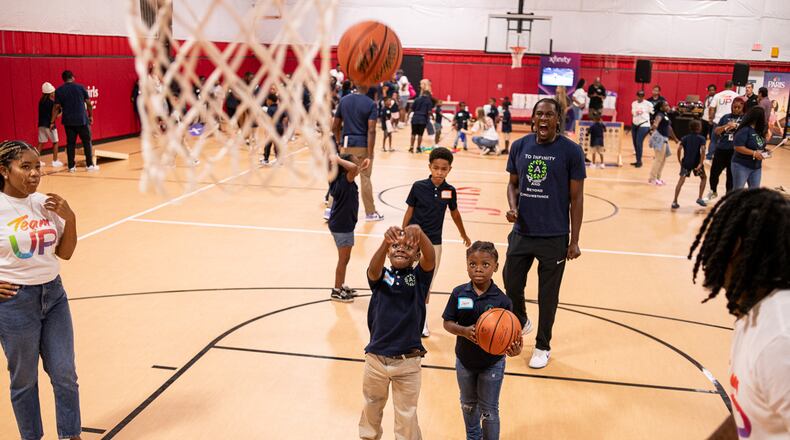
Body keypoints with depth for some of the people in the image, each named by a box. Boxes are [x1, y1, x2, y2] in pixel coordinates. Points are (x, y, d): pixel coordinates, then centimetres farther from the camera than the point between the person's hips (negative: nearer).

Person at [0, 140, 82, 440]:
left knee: (64, 374, 10)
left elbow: (65, 253, 7)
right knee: (24, 379, 10)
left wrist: (70, 218, -8)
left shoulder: (45, 203, 1)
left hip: (53, 294, 4)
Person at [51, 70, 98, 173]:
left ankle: (71, 166, 9)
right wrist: (90, 116, 14)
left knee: (70, 143, 8)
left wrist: (52, 122, 4)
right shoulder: (80, 87, 0)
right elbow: (88, 103, 1)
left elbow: (57, 107, -1)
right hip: (82, 120, -2)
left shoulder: (59, 90, 2)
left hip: (68, 121, 2)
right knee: (87, 142, 6)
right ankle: (90, 165, 5)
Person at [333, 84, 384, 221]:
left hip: (347, 144, 3)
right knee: (365, 178, 6)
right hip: (363, 146, -3)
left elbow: (335, 127, 5)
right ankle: (370, 213, 15)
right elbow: (371, 130, -16)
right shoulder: (371, 104, -9)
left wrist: (339, 142, 19)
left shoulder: (343, 100, 3)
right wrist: (370, 154, -15)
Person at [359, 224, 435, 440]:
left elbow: (430, 258, -25)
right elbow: (374, 267, -28)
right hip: (376, 358, 2)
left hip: (408, 361, -1)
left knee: (407, 416, 13)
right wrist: (386, 241, -49)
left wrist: (420, 233, -47)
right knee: (372, 407, 26)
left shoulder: (419, 276, -4)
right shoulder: (380, 276, -4)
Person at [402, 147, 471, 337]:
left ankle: (422, 319, 24)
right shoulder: (418, 187, -12)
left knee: (427, 284, 10)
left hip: (434, 242, 2)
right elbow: (409, 211, -3)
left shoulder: (450, 191, -5)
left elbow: (455, 213, 11)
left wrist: (464, 235, 23)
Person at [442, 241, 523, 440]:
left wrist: (514, 349, -39)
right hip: (464, 360, 3)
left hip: (492, 363, -3)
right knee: (468, 404, 27)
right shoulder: (459, 294, -15)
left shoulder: (502, 300, -20)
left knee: (489, 410, 13)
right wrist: (464, 331, -29)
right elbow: (447, 323, -10)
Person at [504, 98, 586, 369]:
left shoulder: (571, 151, -9)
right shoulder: (520, 146, 1)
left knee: (548, 295, 9)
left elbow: (576, 198, -5)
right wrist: (512, 206, -8)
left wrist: (574, 240, -6)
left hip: (554, 237, -3)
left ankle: (543, 346, 28)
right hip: (521, 233, 3)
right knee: (511, 285, 12)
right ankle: (521, 322, 43)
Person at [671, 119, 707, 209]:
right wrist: (700, 164, -15)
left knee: (681, 180, -2)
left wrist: (679, 160, 3)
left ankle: (675, 202, -14)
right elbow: (702, 150, -15)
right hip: (696, 162, -1)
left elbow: (679, 149, -6)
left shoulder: (685, 138, 7)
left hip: (686, 162, 1)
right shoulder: (701, 138, 0)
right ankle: (700, 198, 18)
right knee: (703, 177, 23)